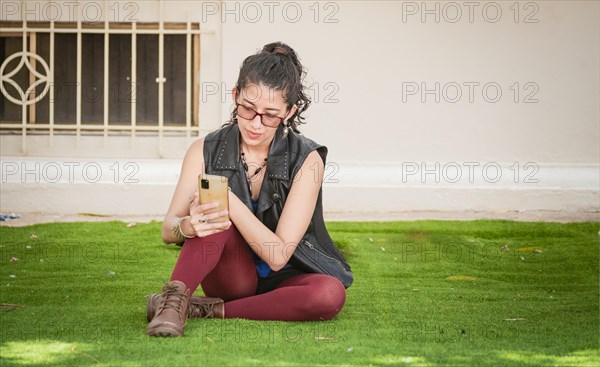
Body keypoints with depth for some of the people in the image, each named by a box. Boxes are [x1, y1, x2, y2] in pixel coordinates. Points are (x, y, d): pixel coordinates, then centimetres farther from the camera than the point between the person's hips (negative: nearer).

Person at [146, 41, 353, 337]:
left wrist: (230, 201, -34)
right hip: (232, 276, 0)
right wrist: (188, 225, -35)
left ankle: (206, 310, -24)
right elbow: (168, 231, -9)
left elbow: (278, 255, -20)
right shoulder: (207, 151, -7)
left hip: (283, 278, 0)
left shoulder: (306, 159, -14)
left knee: (330, 295, -35)